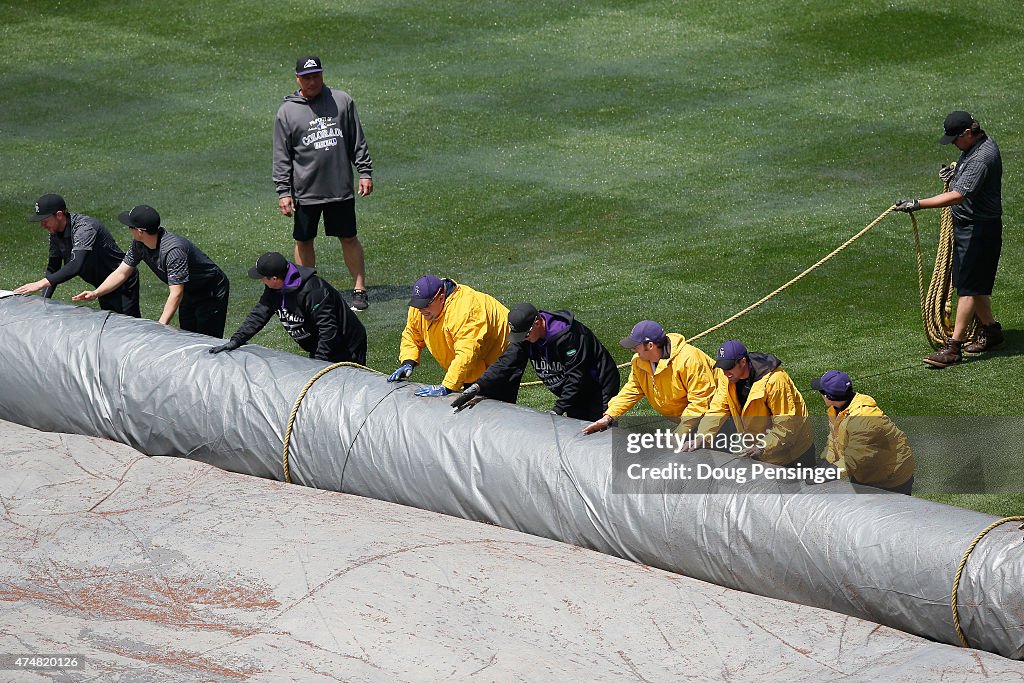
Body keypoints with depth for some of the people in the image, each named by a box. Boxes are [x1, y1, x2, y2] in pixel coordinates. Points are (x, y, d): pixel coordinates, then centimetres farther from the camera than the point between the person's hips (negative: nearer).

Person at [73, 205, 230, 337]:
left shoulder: (173, 250, -38)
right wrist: (95, 293, -13)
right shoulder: (139, 244, -11)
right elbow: (122, 272, -2)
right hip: (189, 293, 9)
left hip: (211, 292, -9)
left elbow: (176, 294, -40)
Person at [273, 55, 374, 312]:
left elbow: (358, 141, 9)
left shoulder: (341, 101, 3)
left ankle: (359, 290, 16)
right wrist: (283, 191, -4)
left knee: (349, 238, 7)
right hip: (305, 192, 0)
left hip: (340, 189, 0)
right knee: (304, 242, 7)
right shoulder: (287, 111, 0)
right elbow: (281, 156, 1)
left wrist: (365, 172, 4)